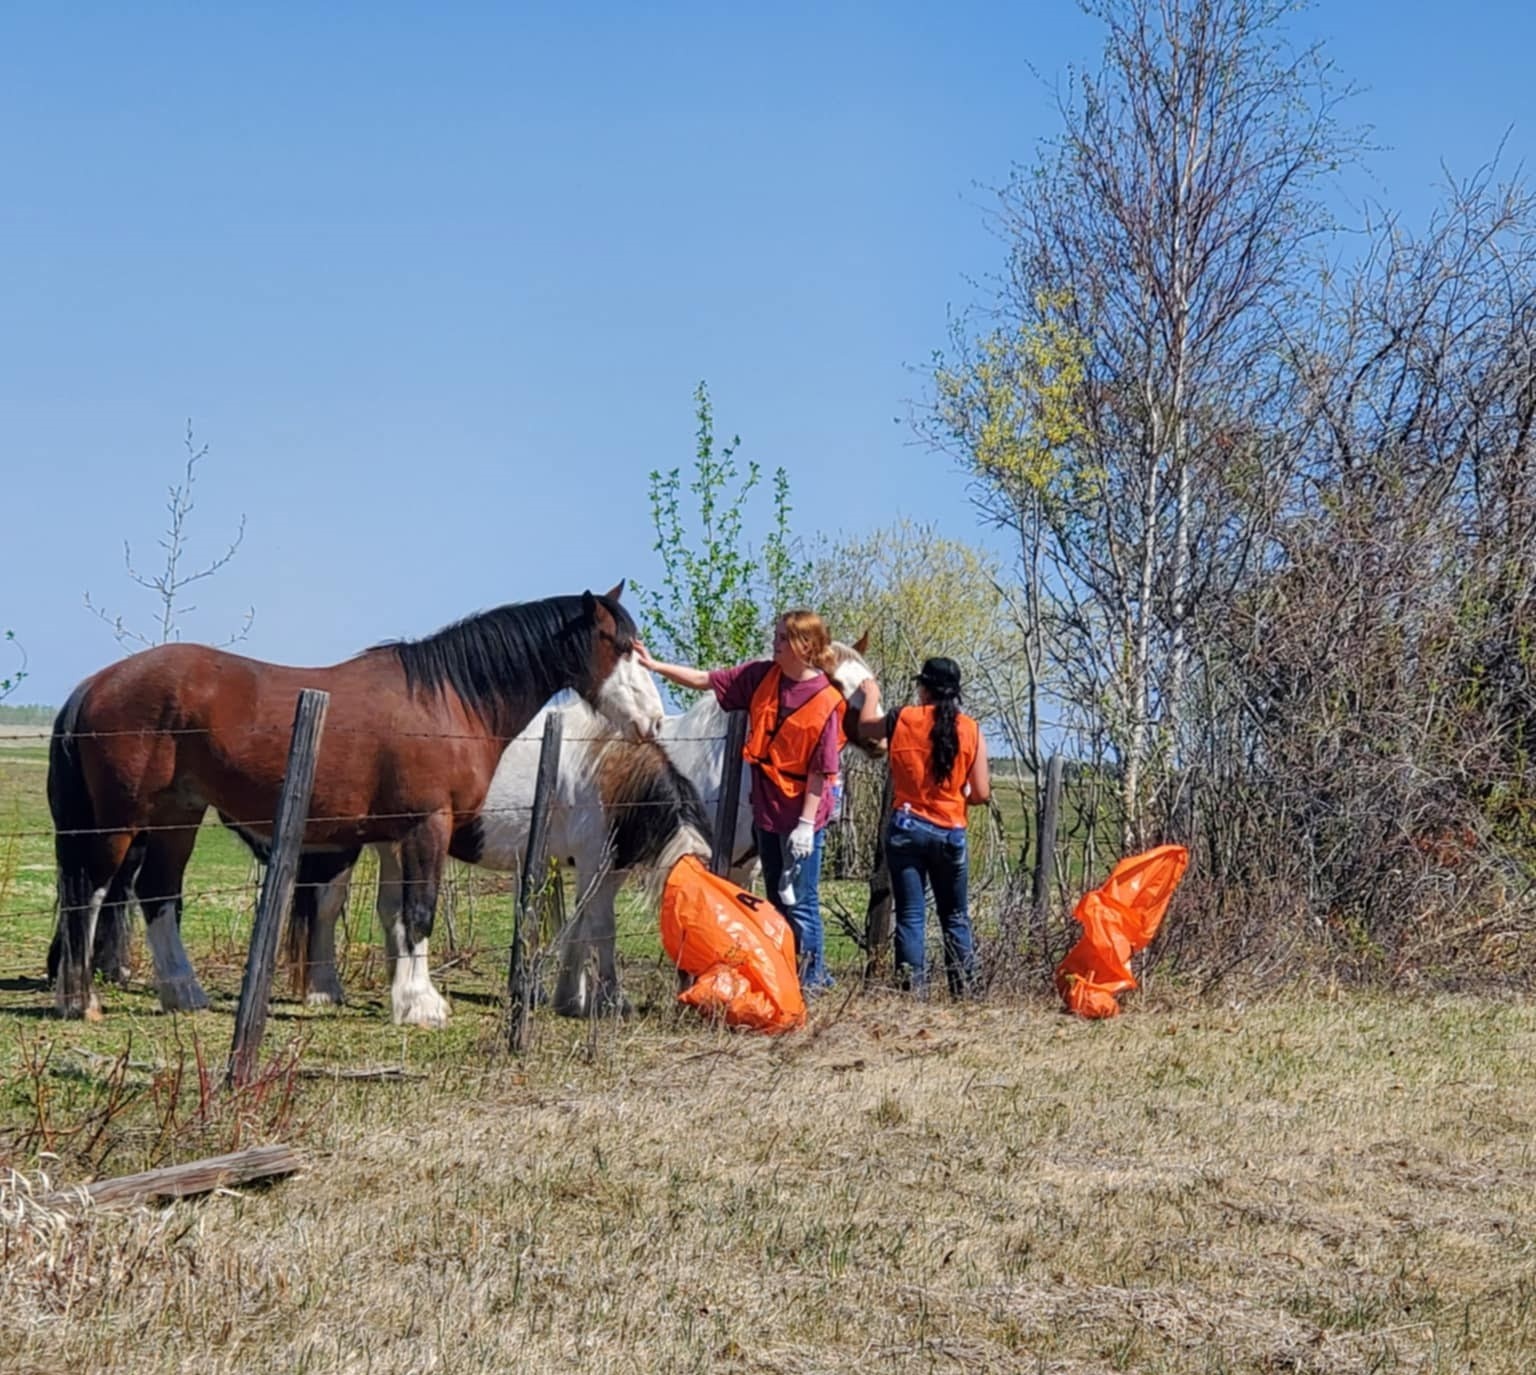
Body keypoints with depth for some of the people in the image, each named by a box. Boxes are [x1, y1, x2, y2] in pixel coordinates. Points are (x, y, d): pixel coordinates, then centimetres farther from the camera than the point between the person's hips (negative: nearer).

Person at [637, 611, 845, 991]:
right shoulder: (761, 676, 0)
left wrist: (805, 823, -17)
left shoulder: (825, 702, -16)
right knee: (777, 899, 15)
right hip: (766, 808, 7)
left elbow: (820, 770, -16)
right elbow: (705, 681, 5)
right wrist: (654, 666, -3)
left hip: (801, 813, -7)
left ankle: (812, 976, 11)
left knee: (800, 902, -1)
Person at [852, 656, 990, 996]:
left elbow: (864, 728, 17)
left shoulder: (902, 719, -4)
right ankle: (965, 989, 12)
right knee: (955, 917, 14)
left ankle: (911, 989, -3)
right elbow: (981, 794, -3)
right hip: (951, 833, 1)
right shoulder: (971, 730, -3)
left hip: (907, 828, -1)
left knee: (910, 915, 2)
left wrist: (871, 696, 35)